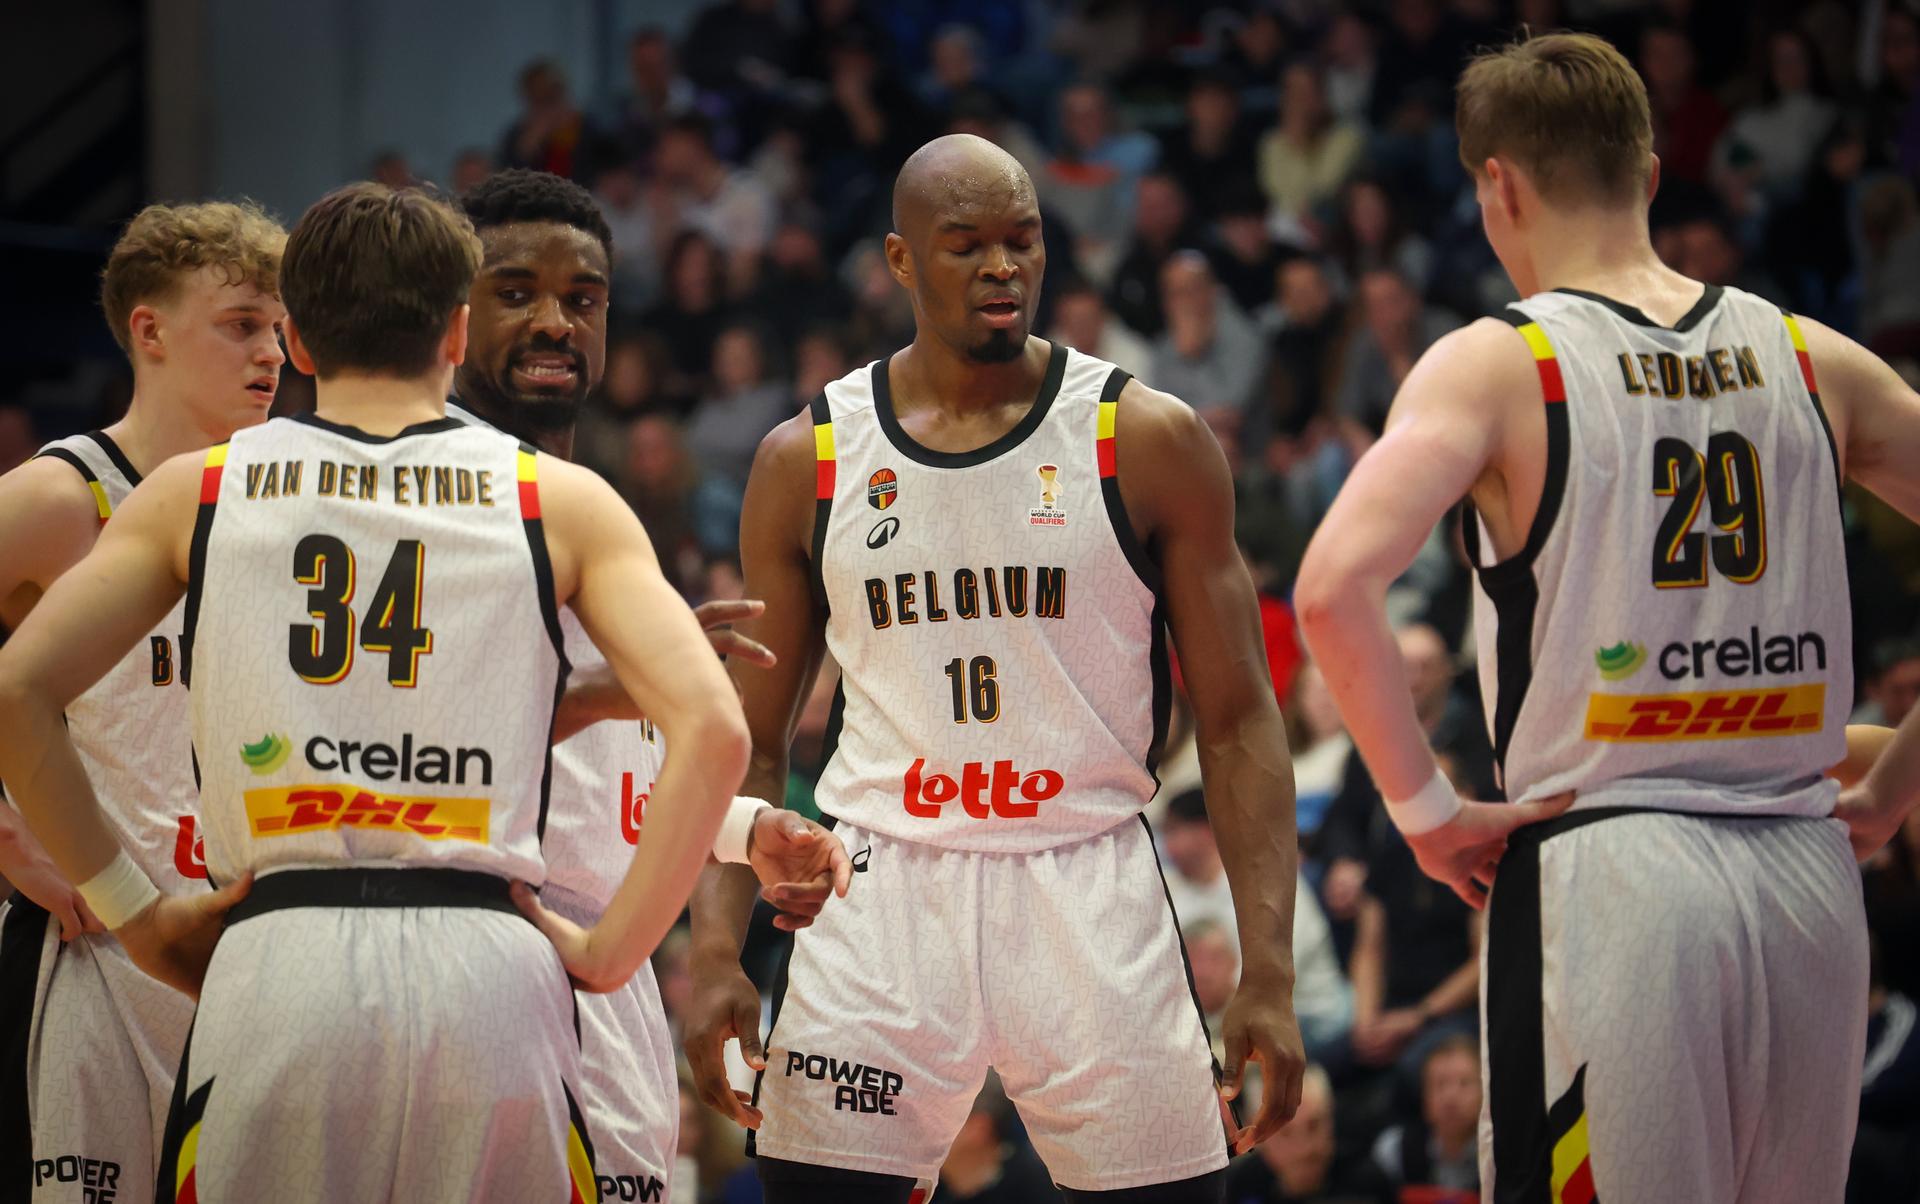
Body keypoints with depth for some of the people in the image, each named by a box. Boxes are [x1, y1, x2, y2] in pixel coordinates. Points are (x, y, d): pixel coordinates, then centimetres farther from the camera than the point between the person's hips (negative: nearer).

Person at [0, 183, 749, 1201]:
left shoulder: (198, 490, 11)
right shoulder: (560, 502, 9)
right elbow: (712, 731, -2)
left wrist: (133, 913, 9)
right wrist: (607, 952, 3)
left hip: (274, 966, 0)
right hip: (487, 966, 0)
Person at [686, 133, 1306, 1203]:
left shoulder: (1147, 441, 0)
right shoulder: (809, 461, 5)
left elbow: (1238, 722, 0)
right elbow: (754, 741, 11)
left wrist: (1268, 976, -9)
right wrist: (717, 953, -3)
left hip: (1088, 890, -1)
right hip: (884, 885, 1)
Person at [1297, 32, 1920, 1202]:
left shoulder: (1494, 365, -4)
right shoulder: (1811, 360, 9)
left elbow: (1335, 586, -17)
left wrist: (1426, 810, -8)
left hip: (1606, 869, -4)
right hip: (1809, 871, 4)